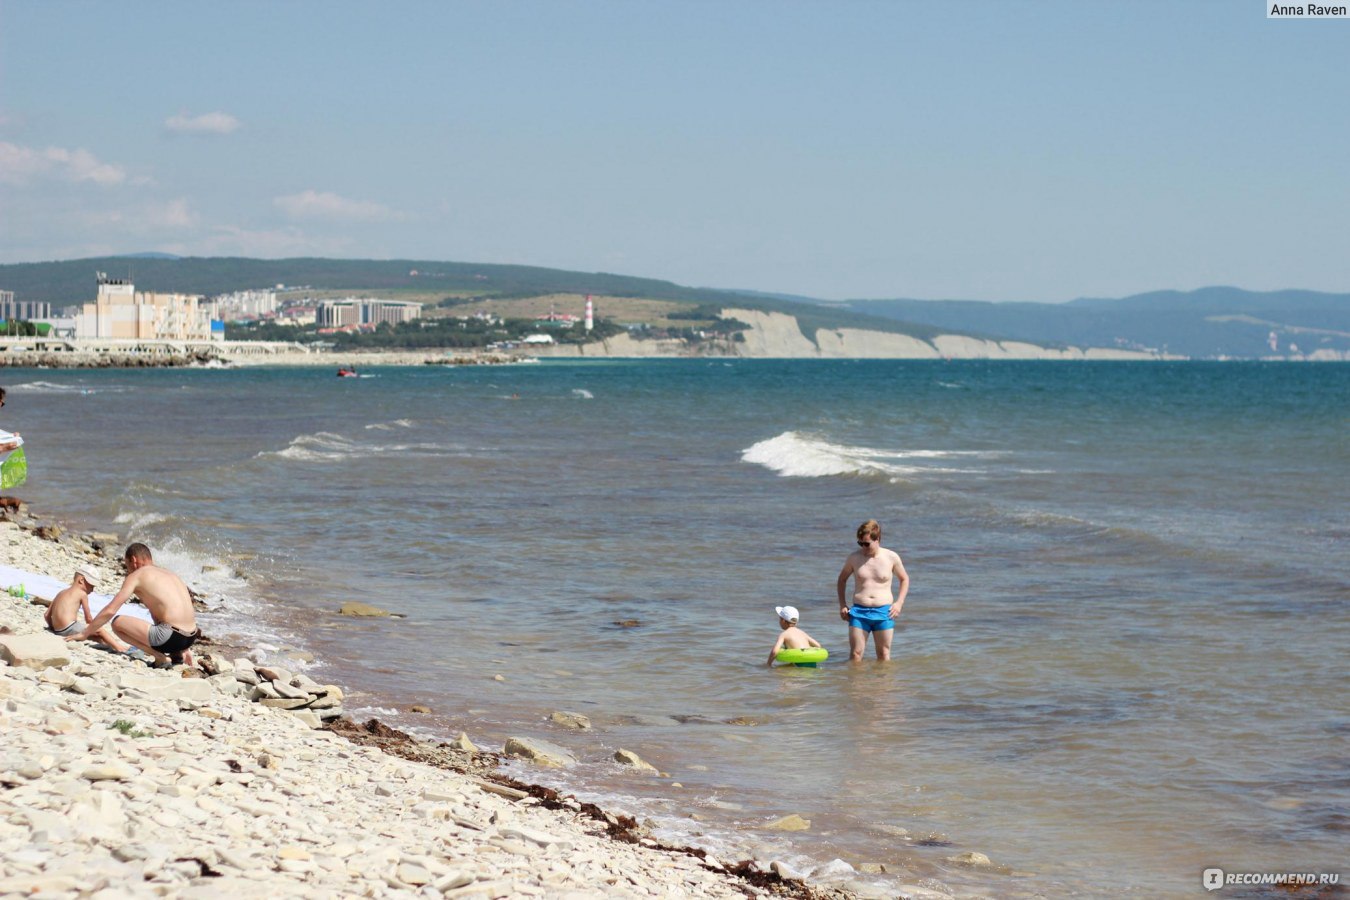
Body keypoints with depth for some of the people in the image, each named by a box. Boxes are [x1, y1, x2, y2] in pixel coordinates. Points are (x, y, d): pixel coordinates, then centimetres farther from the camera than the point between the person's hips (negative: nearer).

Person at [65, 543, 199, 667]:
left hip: (172, 636, -8)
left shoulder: (136, 575, 3)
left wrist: (84, 633, 9)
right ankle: (177, 654, 13)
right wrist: (184, 648, 37)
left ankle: (160, 657, -5)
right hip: (190, 638, 8)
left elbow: (110, 611, 0)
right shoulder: (170, 575, 23)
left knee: (117, 623, 1)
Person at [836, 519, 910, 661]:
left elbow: (904, 579, 15)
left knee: (884, 655, 6)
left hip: (883, 612, 0)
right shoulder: (854, 557, 2)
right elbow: (842, 579, 19)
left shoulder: (892, 557, 0)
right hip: (859, 612, 0)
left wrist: (899, 602, 2)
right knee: (855, 653, -5)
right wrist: (842, 605, 9)